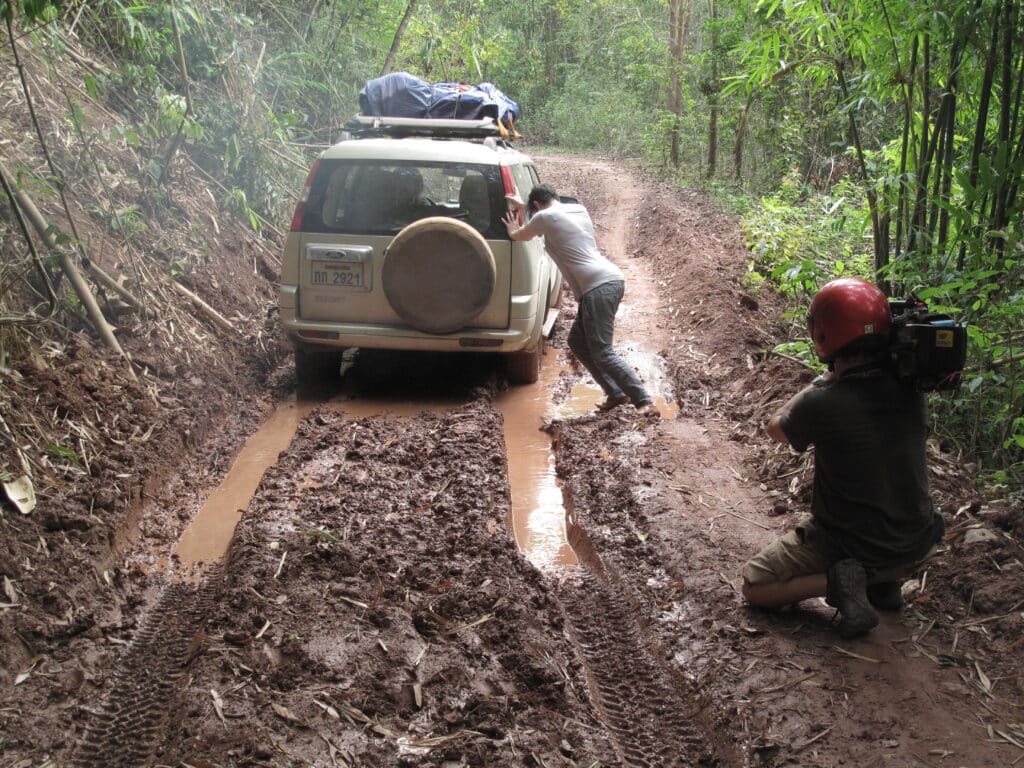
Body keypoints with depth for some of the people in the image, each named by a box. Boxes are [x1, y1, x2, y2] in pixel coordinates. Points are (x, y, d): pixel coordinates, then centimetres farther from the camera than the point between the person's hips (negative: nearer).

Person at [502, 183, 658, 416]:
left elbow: (519, 236, 19)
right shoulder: (578, 209, 21)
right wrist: (523, 206, 51)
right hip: (611, 280, 9)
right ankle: (616, 394, 17)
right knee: (577, 341, 19)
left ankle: (645, 402, -18)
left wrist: (513, 230, 42)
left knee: (602, 352, -11)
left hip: (599, 286, -9)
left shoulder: (545, 217, -1)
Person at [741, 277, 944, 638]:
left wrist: (821, 382, 7)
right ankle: (884, 582, 16)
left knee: (754, 587, 13)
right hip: (915, 548, 5)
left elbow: (777, 429, -2)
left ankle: (836, 582, -9)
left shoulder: (822, 405, -26)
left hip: (846, 547, -5)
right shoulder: (909, 389, -12)